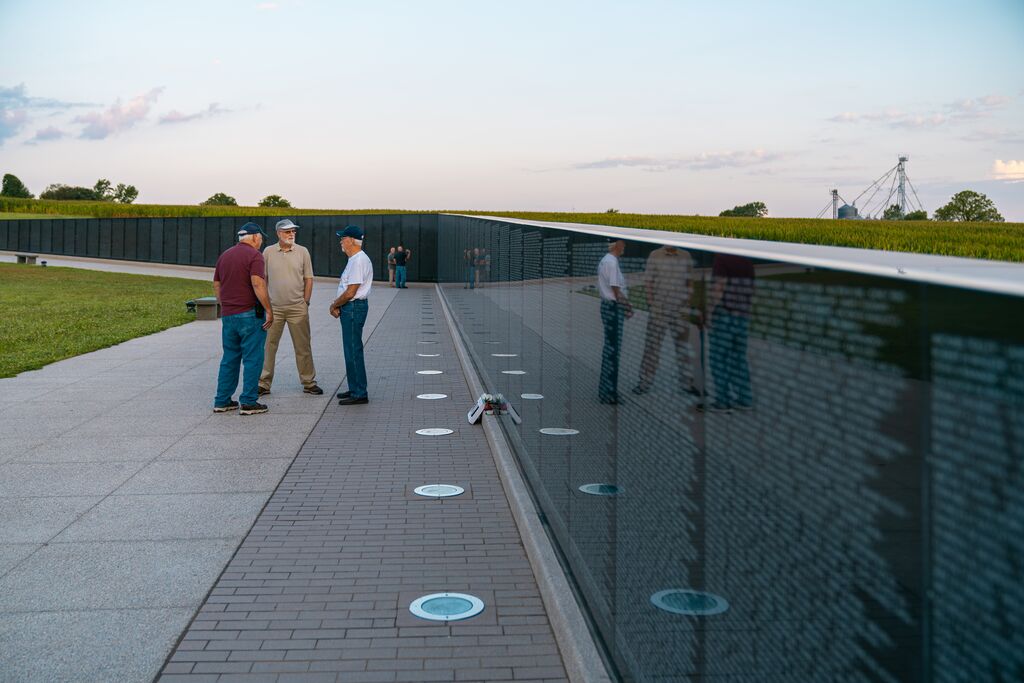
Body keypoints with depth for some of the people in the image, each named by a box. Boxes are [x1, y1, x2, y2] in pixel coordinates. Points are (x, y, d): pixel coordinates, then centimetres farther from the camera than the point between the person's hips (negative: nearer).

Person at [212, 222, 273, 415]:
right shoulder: (254, 255, -9)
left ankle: (222, 401, 15)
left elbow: (216, 285, 17)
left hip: (228, 314, 7)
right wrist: (269, 310, -17)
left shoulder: (225, 255, 14)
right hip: (249, 314, -7)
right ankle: (248, 403, -1)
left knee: (229, 358, 14)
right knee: (252, 359, -1)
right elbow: (257, 283, -20)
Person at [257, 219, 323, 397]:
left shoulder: (303, 252, 1)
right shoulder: (268, 252, 1)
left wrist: (305, 302, 1)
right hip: (274, 307, 0)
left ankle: (309, 383, 16)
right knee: (269, 346, 3)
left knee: (303, 346, 6)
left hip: (297, 308, 0)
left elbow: (308, 279, 5)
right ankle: (264, 384, 10)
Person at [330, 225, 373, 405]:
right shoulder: (355, 259, 16)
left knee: (353, 351, -8)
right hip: (350, 308, 11)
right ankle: (355, 389, 24)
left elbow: (350, 292, -21)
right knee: (351, 350, 16)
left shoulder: (358, 261, -18)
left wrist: (334, 305, -6)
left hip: (353, 308, -11)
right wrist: (337, 304, 6)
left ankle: (360, 393, -4)